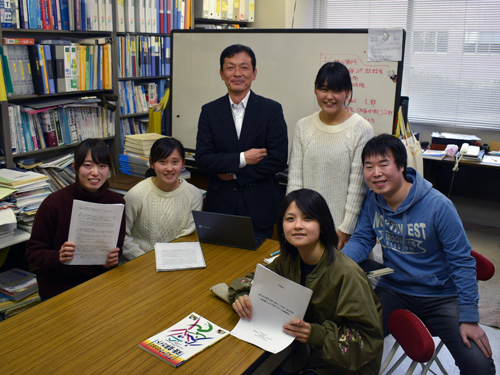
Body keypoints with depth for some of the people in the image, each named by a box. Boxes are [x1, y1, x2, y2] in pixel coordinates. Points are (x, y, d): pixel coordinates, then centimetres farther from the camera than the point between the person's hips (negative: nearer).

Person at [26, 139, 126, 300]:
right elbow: (33, 253, -4)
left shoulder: (116, 202, -2)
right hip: (58, 287, -2)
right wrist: (59, 257, -24)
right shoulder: (54, 203, -11)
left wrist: (112, 261, -13)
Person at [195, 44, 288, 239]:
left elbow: (279, 159, -9)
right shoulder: (209, 111, 4)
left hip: (260, 208, -1)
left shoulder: (272, 109, -2)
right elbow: (203, 159, -4)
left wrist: (234, 174, -9)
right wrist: (242, 159, -14)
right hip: (220, 206, 1)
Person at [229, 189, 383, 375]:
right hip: (304, 353, 5)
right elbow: (255, 280, 6)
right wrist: (241, 296, -17)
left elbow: (368, 339, -23)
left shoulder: (347, 274, -26)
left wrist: (316, 334, -36)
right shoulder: (289, 260, -7)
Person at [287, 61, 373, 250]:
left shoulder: (362, 129, -7)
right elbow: (294, 177, 2)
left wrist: (346, 229, -9)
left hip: (341, 225, -3)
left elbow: (358, 185, -8)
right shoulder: (303, 127, 4)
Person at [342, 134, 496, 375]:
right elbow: (362, 240, 1)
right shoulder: (372, 200, -5)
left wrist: (469, 318, -15)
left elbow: (462, 262, -13)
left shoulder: (438, 206, -19)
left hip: (440, 296, -3)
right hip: (393, 290, 3)